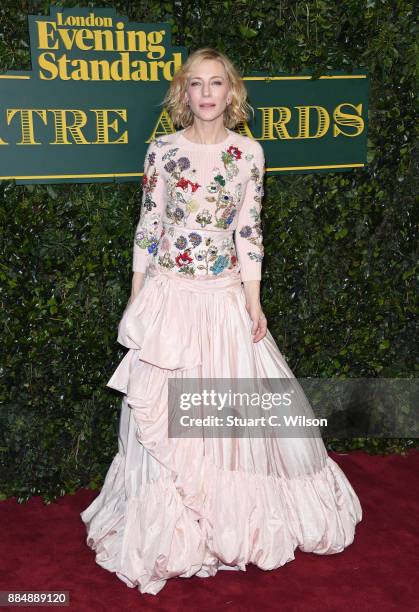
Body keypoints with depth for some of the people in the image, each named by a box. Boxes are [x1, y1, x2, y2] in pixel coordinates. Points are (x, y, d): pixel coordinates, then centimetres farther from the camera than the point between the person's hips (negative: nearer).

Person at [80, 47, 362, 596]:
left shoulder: (248, 152, 3)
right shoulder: (163, 150, 1)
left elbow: (249, 231, 2)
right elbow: (147, 228, 3)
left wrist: (253, 301, -3)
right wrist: (137, 301, 1)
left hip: (226, 296, 1)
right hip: (168, 294, -1)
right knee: (165, 411, 4)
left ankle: (233, 521, 30)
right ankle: (169, 532, 23)